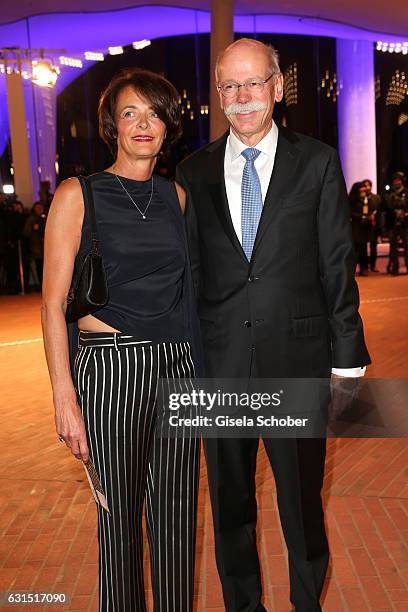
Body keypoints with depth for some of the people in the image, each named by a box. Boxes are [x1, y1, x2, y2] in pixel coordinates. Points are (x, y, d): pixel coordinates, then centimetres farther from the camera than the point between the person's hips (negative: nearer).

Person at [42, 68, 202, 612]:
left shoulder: (176, 196, 11)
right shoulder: (77, 195, -2)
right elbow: (53, 304, -5)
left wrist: (203, 370, 10)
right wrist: (65, 398, -11)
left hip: (180, 367, 4)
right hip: (111, 368, -4)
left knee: (177, 510, 13)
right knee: (120, 515, 9)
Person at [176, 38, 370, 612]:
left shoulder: (318, 162, 1)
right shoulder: (194, 171, 6)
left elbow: (337, 264, 0)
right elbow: (189, 269, 6)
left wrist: (347, 356, -3)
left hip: (297, 354, -1)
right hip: (219, 360, 2)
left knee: (302, 495, 12)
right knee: (229, 500, 16)